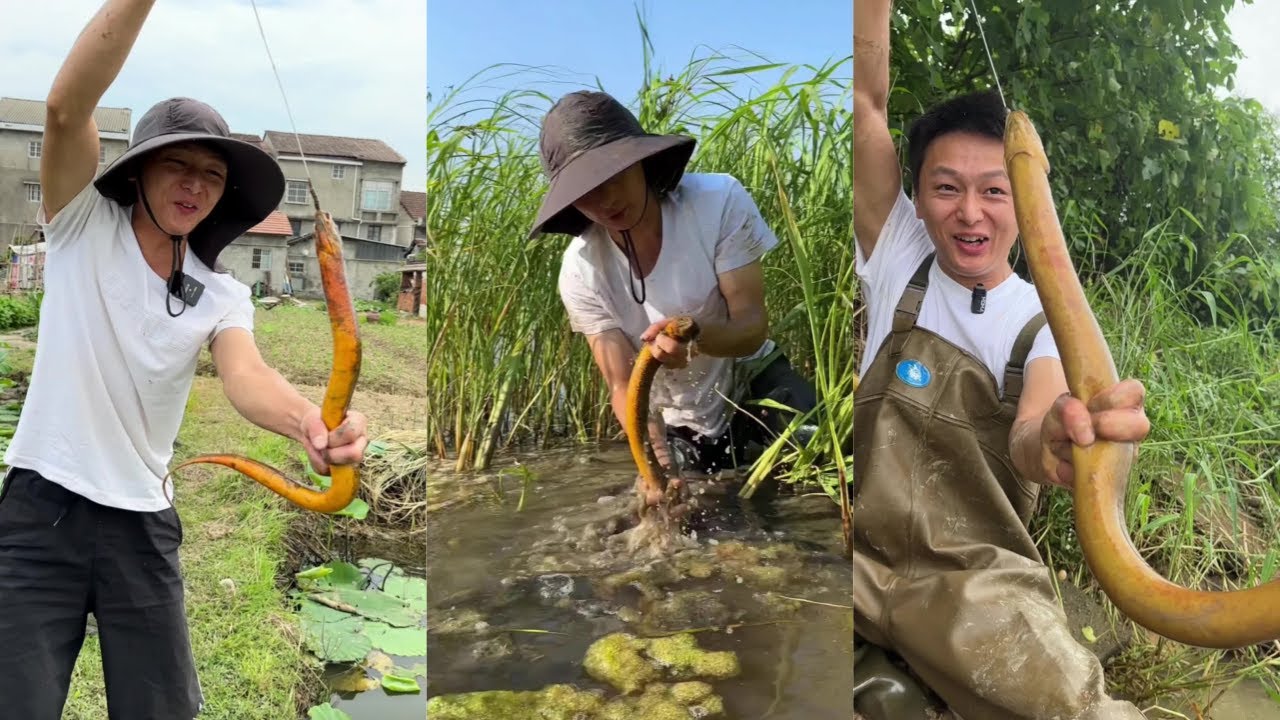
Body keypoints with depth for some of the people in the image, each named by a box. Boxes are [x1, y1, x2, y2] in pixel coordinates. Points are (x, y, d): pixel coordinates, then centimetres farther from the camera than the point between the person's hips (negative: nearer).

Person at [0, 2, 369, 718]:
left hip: (143, 525, 3)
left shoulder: (223, 295, 2)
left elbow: (246, 375, -19)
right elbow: (67, 107, -20)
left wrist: (309, 419, -42)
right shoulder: (84, 228, -2)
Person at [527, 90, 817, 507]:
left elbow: (753, 326, -23)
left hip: (753, 379, -1)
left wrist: (696, 334, -46)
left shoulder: (718, 200, -25)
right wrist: (660, 466, -35)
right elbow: (623, 387, -18)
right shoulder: (581, 271, -21)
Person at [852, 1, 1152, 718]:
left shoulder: (1045, 322, 1)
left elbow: (1025, 438, -21)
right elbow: (869, 102, -5)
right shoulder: (898, 264, 3)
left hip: (975, 578, 0)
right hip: (864, 552, 1)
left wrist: (1055, 439, -44)